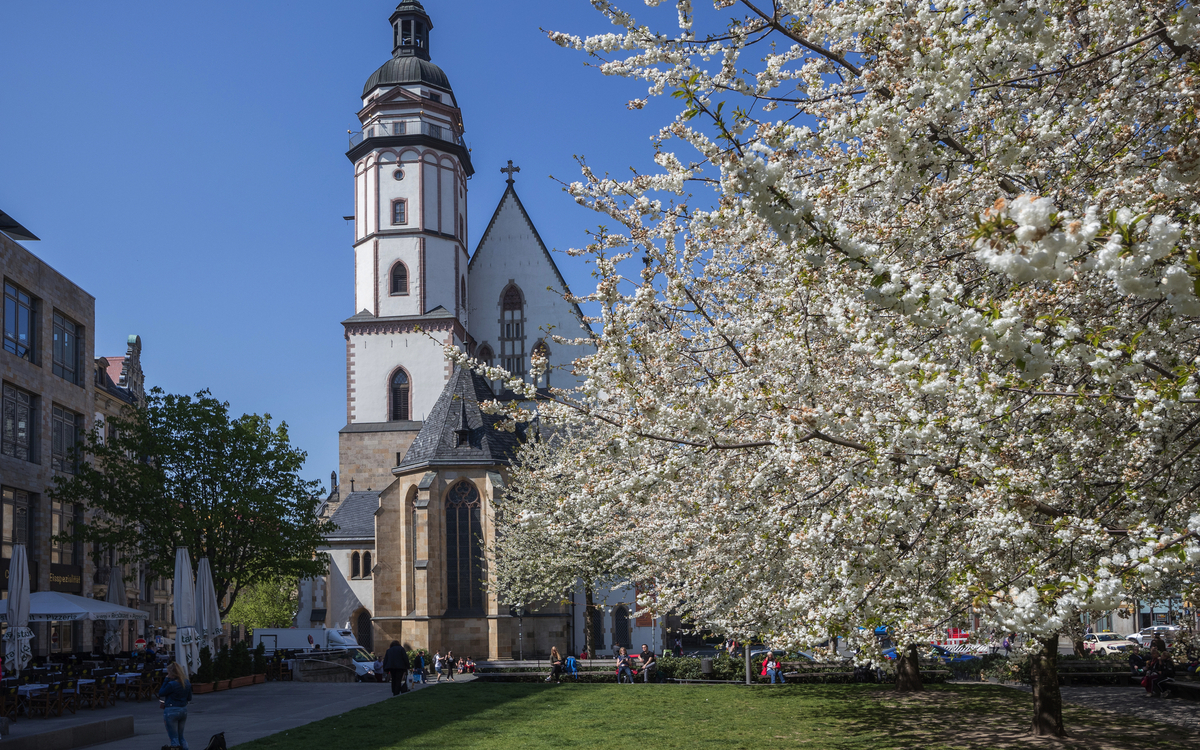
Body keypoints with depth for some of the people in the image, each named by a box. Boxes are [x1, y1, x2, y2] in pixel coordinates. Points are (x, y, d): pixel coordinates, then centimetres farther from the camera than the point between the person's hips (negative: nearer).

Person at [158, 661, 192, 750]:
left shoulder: (171, 684, -19)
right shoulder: (187, 683, 2)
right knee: (181, 736, 17)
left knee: (174, 738, 1)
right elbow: (189, 698, 11)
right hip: (184, 710, 7)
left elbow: (161, 693, -5)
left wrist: (166, 680, -5)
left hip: (172, 711, -7)